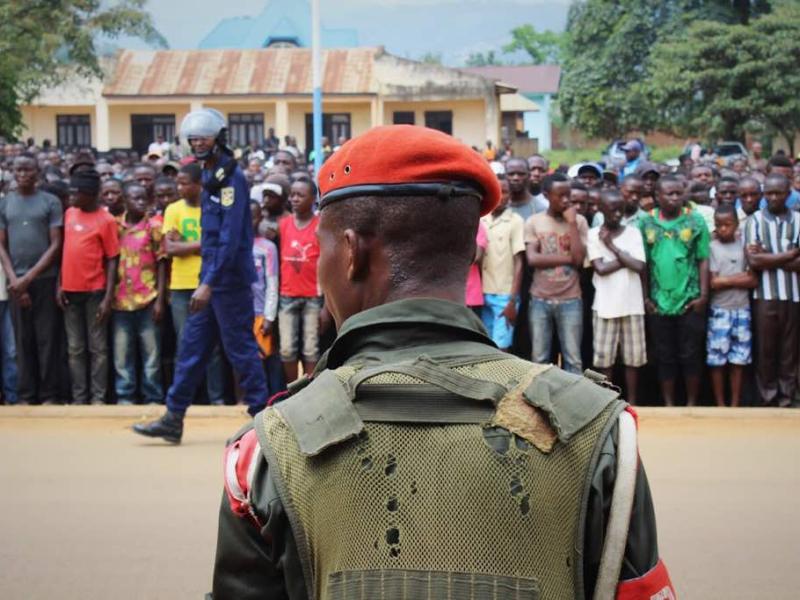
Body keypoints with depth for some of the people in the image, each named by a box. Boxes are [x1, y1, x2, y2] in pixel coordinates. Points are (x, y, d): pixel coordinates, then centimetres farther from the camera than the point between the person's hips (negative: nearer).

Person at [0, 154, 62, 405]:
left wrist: (29, 277, -9)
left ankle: (49, 394, 4)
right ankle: (25, 395, 9)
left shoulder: (51, 202, 1)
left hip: (45, 279, -2)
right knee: (22, 340, 5)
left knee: (47, 338, -1)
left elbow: (55, 245, -3)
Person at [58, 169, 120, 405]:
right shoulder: (69, 214, 8)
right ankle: (79, 397, 12)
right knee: (75, 348, 8)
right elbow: (65, 250, 14)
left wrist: (108, 297, -12)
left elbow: (112, 260, -7)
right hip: (70, 291, 5)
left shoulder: (106, 220, -7)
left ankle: (98, 396, 5)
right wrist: (59, 285, 6)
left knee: (97, 347, 2)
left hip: (95, 292, -5)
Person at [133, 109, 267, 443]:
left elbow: (231, 237, -21)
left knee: (240, 349, -3)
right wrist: (206, 280, 16)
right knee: (192, 347, 9)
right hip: (211, 278, 9)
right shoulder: (209, 175, 15)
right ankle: (173, 420, 13)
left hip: (230, 279, -9)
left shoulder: (231, 177, -14)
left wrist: (208, 283, -24)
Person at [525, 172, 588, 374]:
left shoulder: (579, 221, 2)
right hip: (540, 299, 1)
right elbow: (532, 259, -9)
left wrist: (571, 222, -9)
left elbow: (579, 259, -10)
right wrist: (567, 258, -11)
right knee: (540, 359, 6)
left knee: (573, 359, 0)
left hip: (570, 300, 0)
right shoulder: (533, 222, 2)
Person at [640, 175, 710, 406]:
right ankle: (668, 405, 17)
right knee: (665, 356, 9)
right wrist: (645, 297, 2)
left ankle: (692, 403, 14)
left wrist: (703, 295, -5)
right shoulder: (646, 223, 2)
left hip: (690, 301, -1)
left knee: (690, 355, 4)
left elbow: (703, 261, 0)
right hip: (658, 302, 1)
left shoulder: (695, 221, -1)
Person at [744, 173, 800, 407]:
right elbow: (753, 260, -9)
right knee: (765, 351, 4)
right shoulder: (755, 220, 2)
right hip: (765, 296, -1)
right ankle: (768, 400, 13)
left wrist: (769, 258, -9)